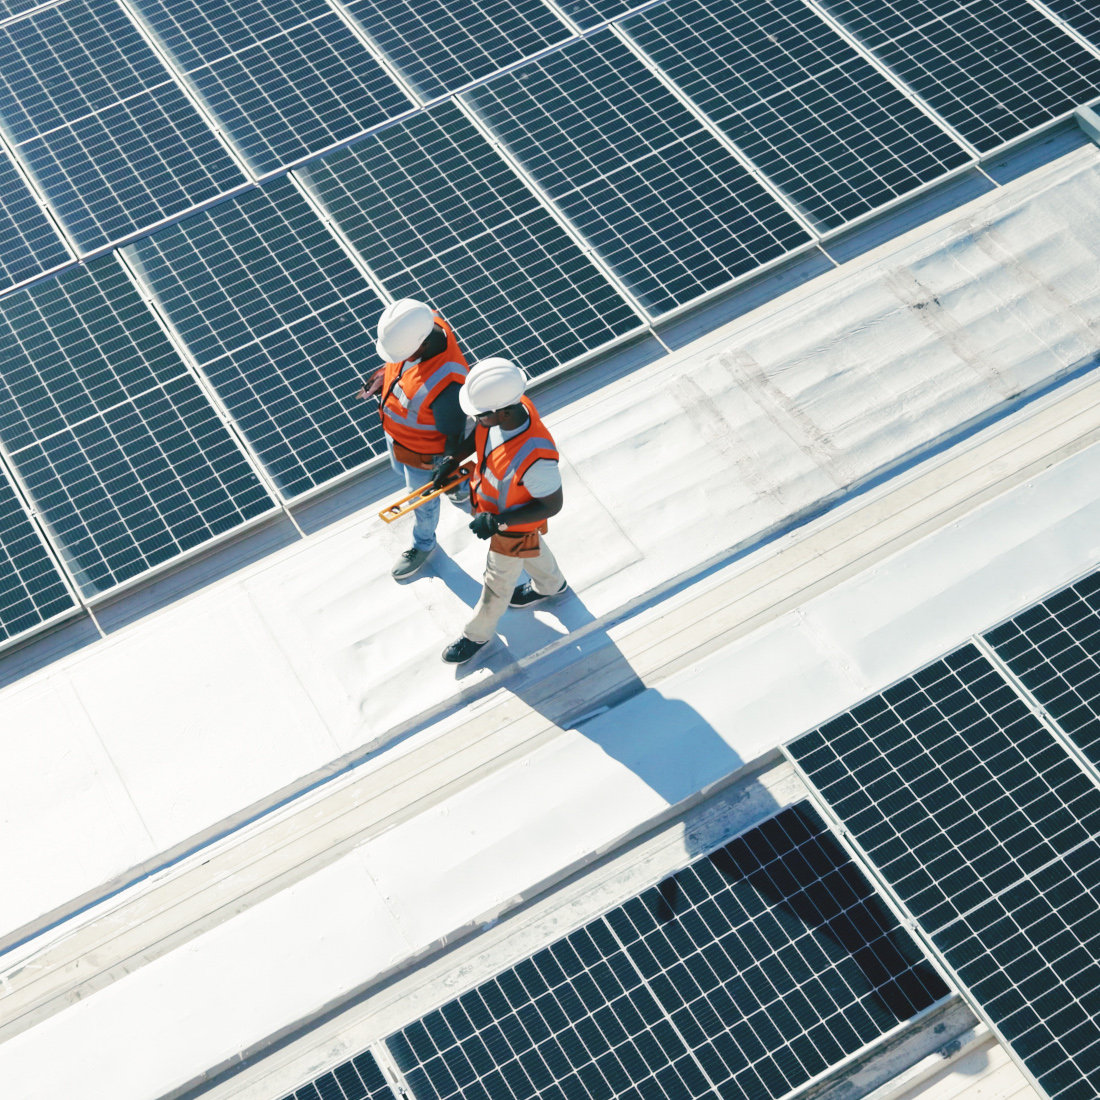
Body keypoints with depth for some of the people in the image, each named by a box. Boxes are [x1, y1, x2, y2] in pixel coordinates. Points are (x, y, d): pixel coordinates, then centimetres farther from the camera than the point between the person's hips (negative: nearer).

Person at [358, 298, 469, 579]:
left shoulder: (445, 382, -46)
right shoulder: (419, 324, -27)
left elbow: (453, 434, -27)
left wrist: (451, 469, -12)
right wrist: (381, 377, 2)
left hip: (423, 450, -7)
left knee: (423, 500, 23)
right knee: (401, 469, 37)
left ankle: (423, 544, 55)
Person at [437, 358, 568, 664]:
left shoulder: (535, 457, -48)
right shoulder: (508, 405, -28)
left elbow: (552, 506, -30)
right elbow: (479, 434, -2)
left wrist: (498, 522, -31)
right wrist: (452, 461, -8)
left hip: (515, 525, -6)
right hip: (490, 506, 6)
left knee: (498, 583, 23)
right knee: (531, 550, 36)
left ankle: (478, 633, 50)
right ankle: (550, 585, 67)